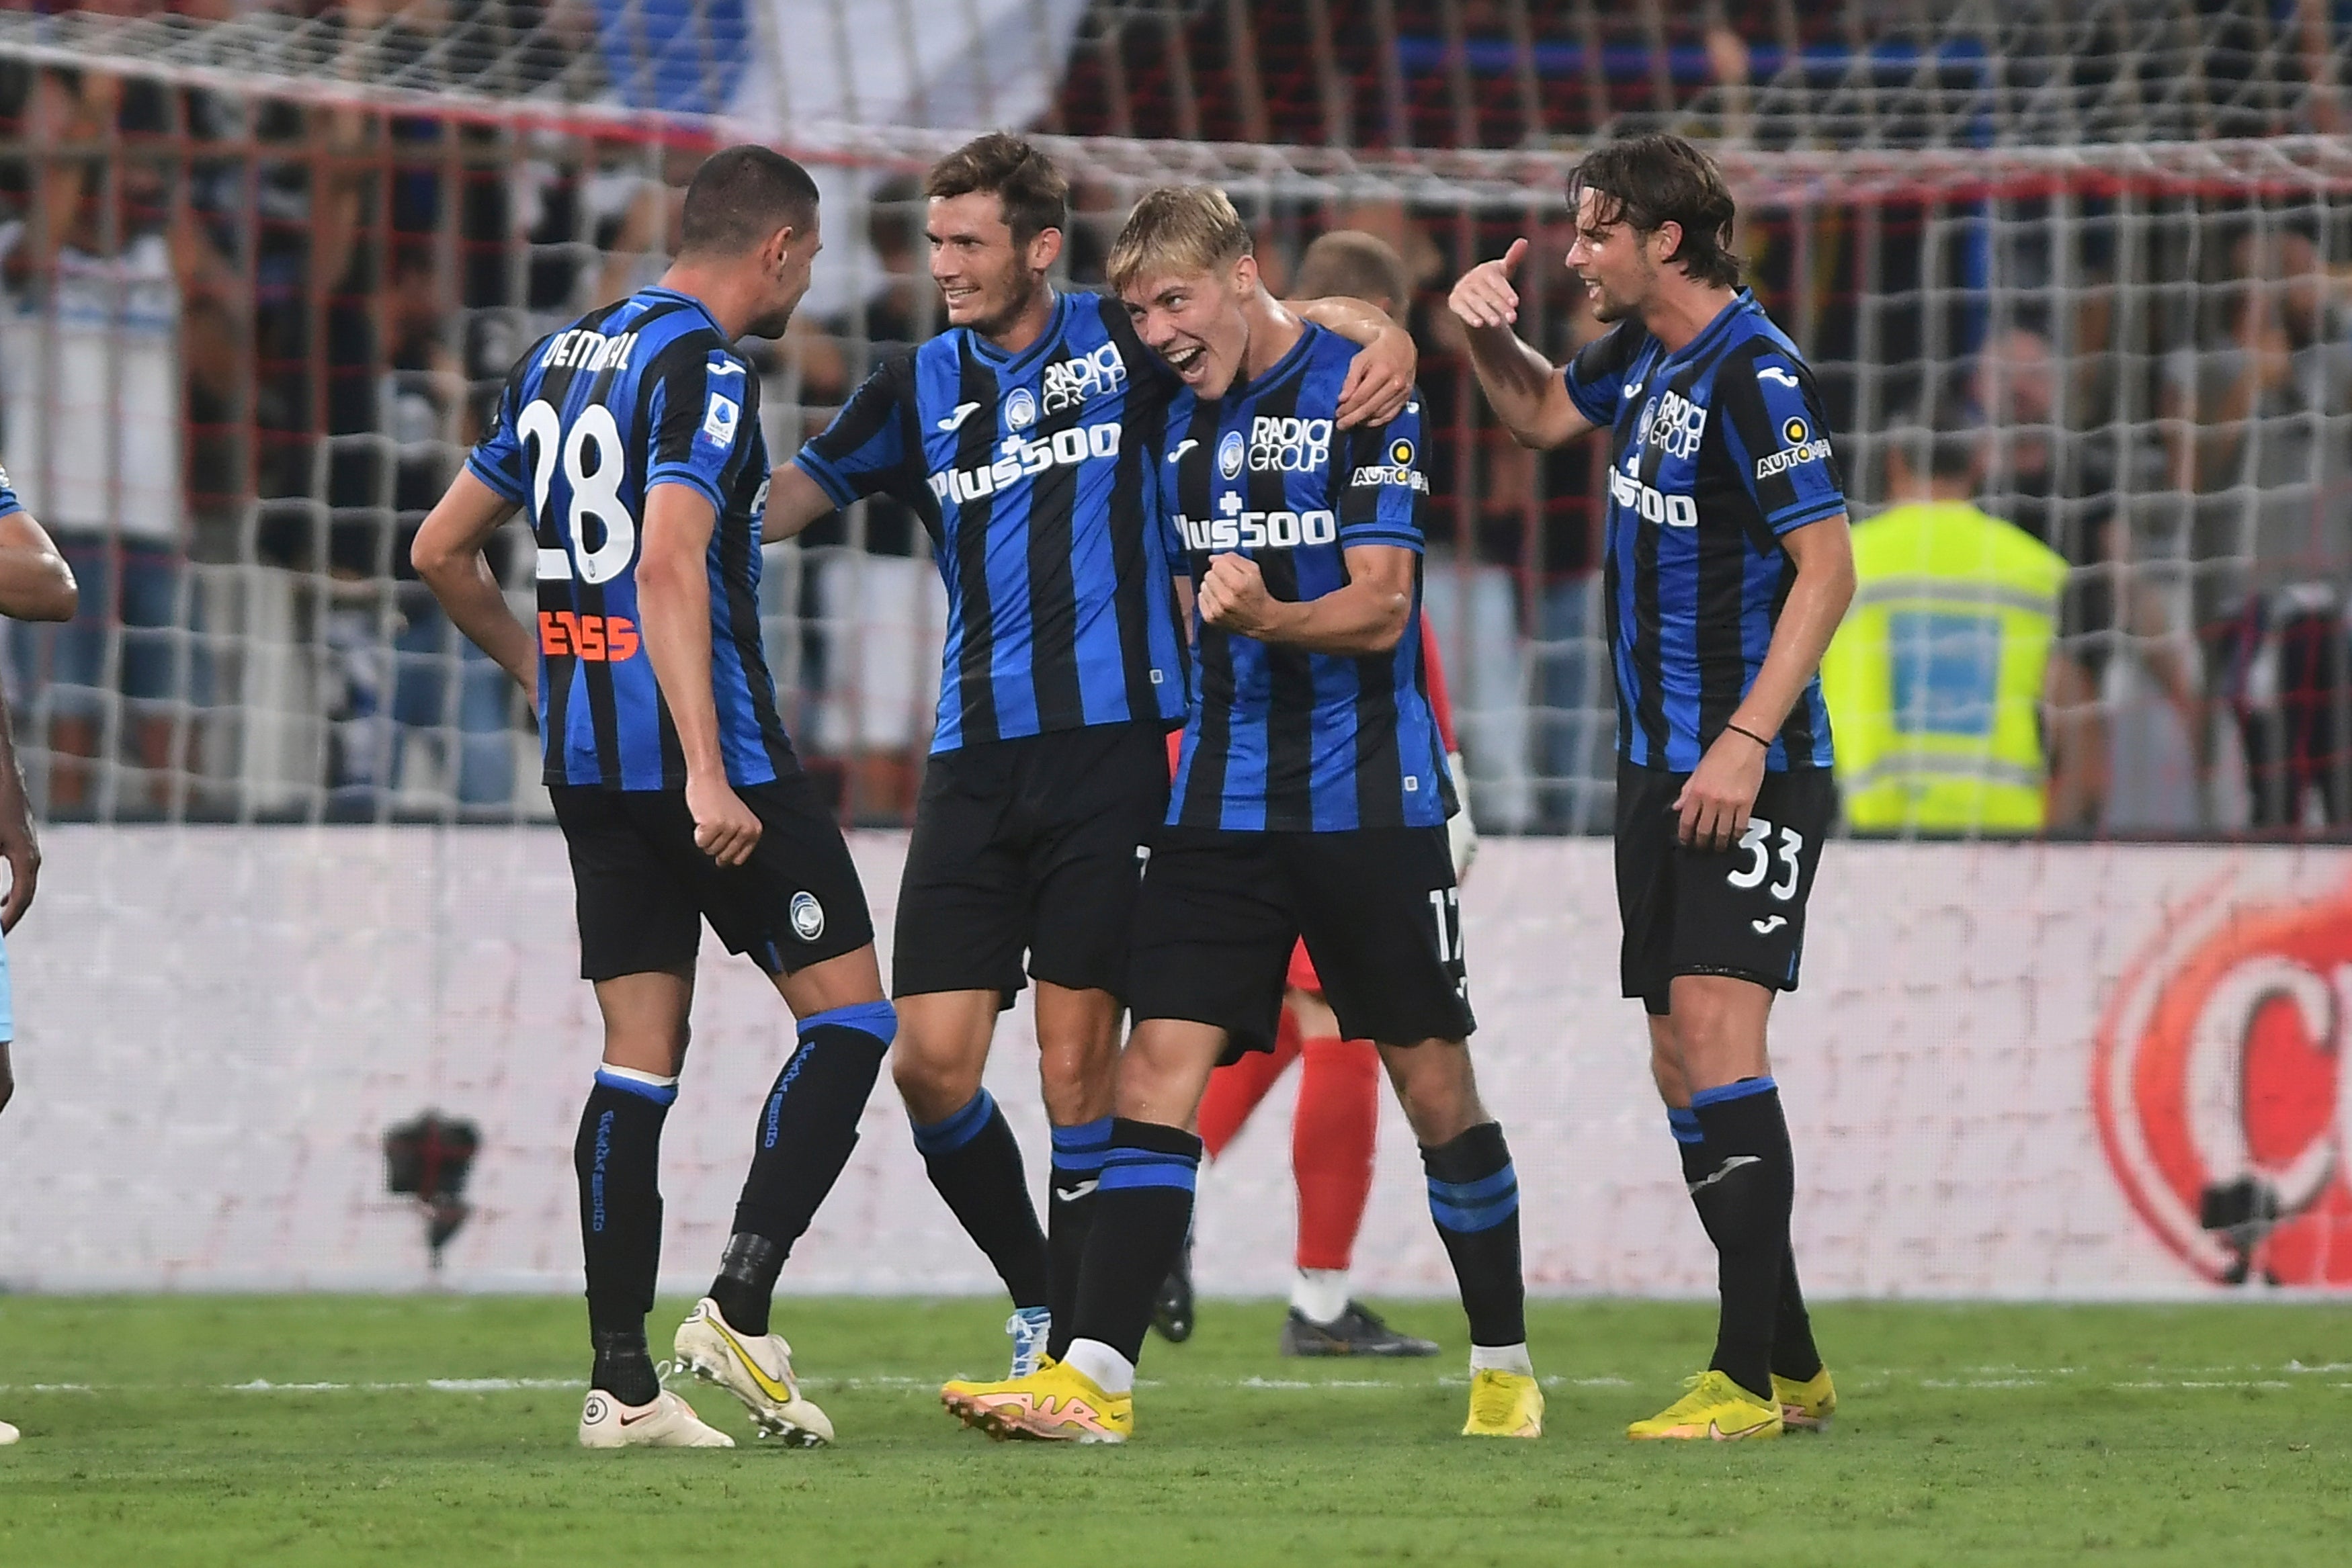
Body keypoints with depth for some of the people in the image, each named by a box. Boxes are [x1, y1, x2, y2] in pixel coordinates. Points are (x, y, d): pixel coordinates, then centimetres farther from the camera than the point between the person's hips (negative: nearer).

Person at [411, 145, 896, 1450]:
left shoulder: (561, 359, 14)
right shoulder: (702, 372, -12)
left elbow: (442, 550, 20)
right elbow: (669, 568, -24)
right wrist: (709, 775, -29)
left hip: (588, 759, 8)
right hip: (694, 751, -8)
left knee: (640, 1055, 7)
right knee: (849, 1009, 1)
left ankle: (620, 1379, 3)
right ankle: (737, 1304, -10)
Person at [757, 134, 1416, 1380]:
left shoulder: (1122, 342, 4)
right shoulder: (920, 388, 12)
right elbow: (791, 495, 17)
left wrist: (1378, 332, -11)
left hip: (1114, 748, -3)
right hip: (976, 755, 3)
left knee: (1078, 1065, -6)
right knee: (930, 1058, -5)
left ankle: (1079, 1350, 3)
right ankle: (1037, 1295, 17)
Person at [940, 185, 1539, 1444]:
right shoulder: (1184, 418, 11)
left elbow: (1378, 605, -15)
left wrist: (1274, 618, -31)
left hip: (1367, 797, -5)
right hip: (1222, 803, 5)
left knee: (1434, 1084, 3)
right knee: (1159, 1063, -8)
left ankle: (1504, 1368, 19)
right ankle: (1093, 1379, -14)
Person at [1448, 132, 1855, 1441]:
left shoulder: (1756, 376, -15)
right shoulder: (1645, 356, 12)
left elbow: (1827, 569, -18)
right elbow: (1544, 412, 33)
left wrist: (1747, 741, -24)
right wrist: (1489, 331, 11)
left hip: (1753, 773, -9)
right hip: (1661, 764, 9)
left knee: (1717, 1025, -17)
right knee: (1681, 1060, 8)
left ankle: (1748, 1378, -19)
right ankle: (1791, 1368, 14)